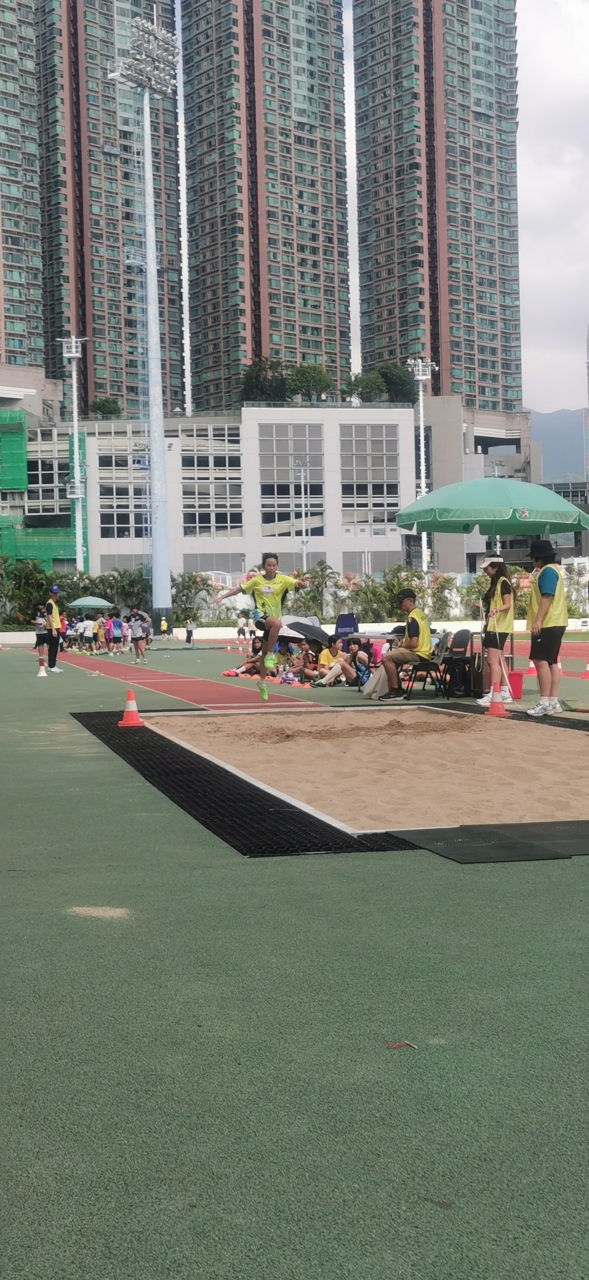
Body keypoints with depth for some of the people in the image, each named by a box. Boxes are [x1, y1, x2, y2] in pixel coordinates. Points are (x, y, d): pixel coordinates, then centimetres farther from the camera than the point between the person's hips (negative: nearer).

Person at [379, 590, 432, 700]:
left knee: (386, 658, -19)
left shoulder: (412, 618, -19)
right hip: (423, 651, 11)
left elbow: (413, 643, -25)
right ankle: (397, 689, 19)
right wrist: (403, 643, 11)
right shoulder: (420, 613, 12)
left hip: (418, 653, -11)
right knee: (391, 658, 24)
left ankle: (395, 691, -14)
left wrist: (401, 646, -7)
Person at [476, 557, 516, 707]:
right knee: (497, 660, 12)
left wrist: (497, 610, -36)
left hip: (499, 627, -10)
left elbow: (508, 604, -20)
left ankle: (493, 695, -19)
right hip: (492, 626, 10)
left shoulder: (503, 582, -12)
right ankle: (505, 692, 15)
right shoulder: (494, 582, 17)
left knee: (493, 661, -14)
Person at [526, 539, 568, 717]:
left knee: (541, 661, -12)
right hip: (554, 623, 11)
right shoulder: (552, 570, 19)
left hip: (547, 623, -11)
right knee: (550, 662, 11)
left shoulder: (547, 571, -13)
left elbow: (547, 597, -22)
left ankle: (545, 703, -15)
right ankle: (553, 702, 11)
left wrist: (537, 620, -26)